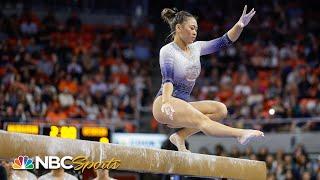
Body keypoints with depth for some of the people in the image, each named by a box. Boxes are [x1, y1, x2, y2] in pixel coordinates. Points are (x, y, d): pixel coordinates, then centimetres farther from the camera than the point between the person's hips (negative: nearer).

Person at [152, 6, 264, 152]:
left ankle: (180, 136, -16)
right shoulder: (168, 51, -6)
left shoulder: (195, 48, 14)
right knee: (202, 120, -29)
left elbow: (224, 41, 9)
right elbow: (167, 79, -20)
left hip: (183, 104, 9)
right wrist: (166, 101, -37)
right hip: (164, 105, -9)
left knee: (220, 109, -11)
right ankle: (240, 134, -45)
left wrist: (239, 26, -7)